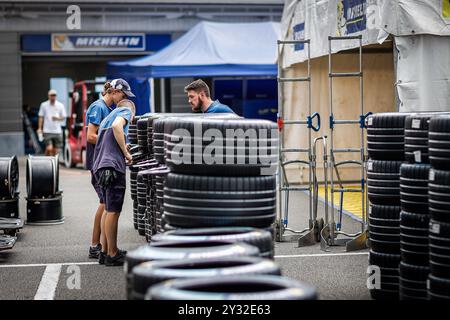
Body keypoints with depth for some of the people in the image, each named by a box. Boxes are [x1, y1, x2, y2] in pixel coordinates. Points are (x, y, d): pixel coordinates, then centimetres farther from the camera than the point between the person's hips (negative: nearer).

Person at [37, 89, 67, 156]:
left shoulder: (60, 105, 6)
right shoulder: (44, 105, 5)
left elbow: (64, 117, 8)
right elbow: (41, 117, 8)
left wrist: (57, 118, -13)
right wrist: (39, 128, 0)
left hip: (57, 131, 2)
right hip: (47, 131, -2)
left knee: (56, 150, 4)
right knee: (49, 148, -15)